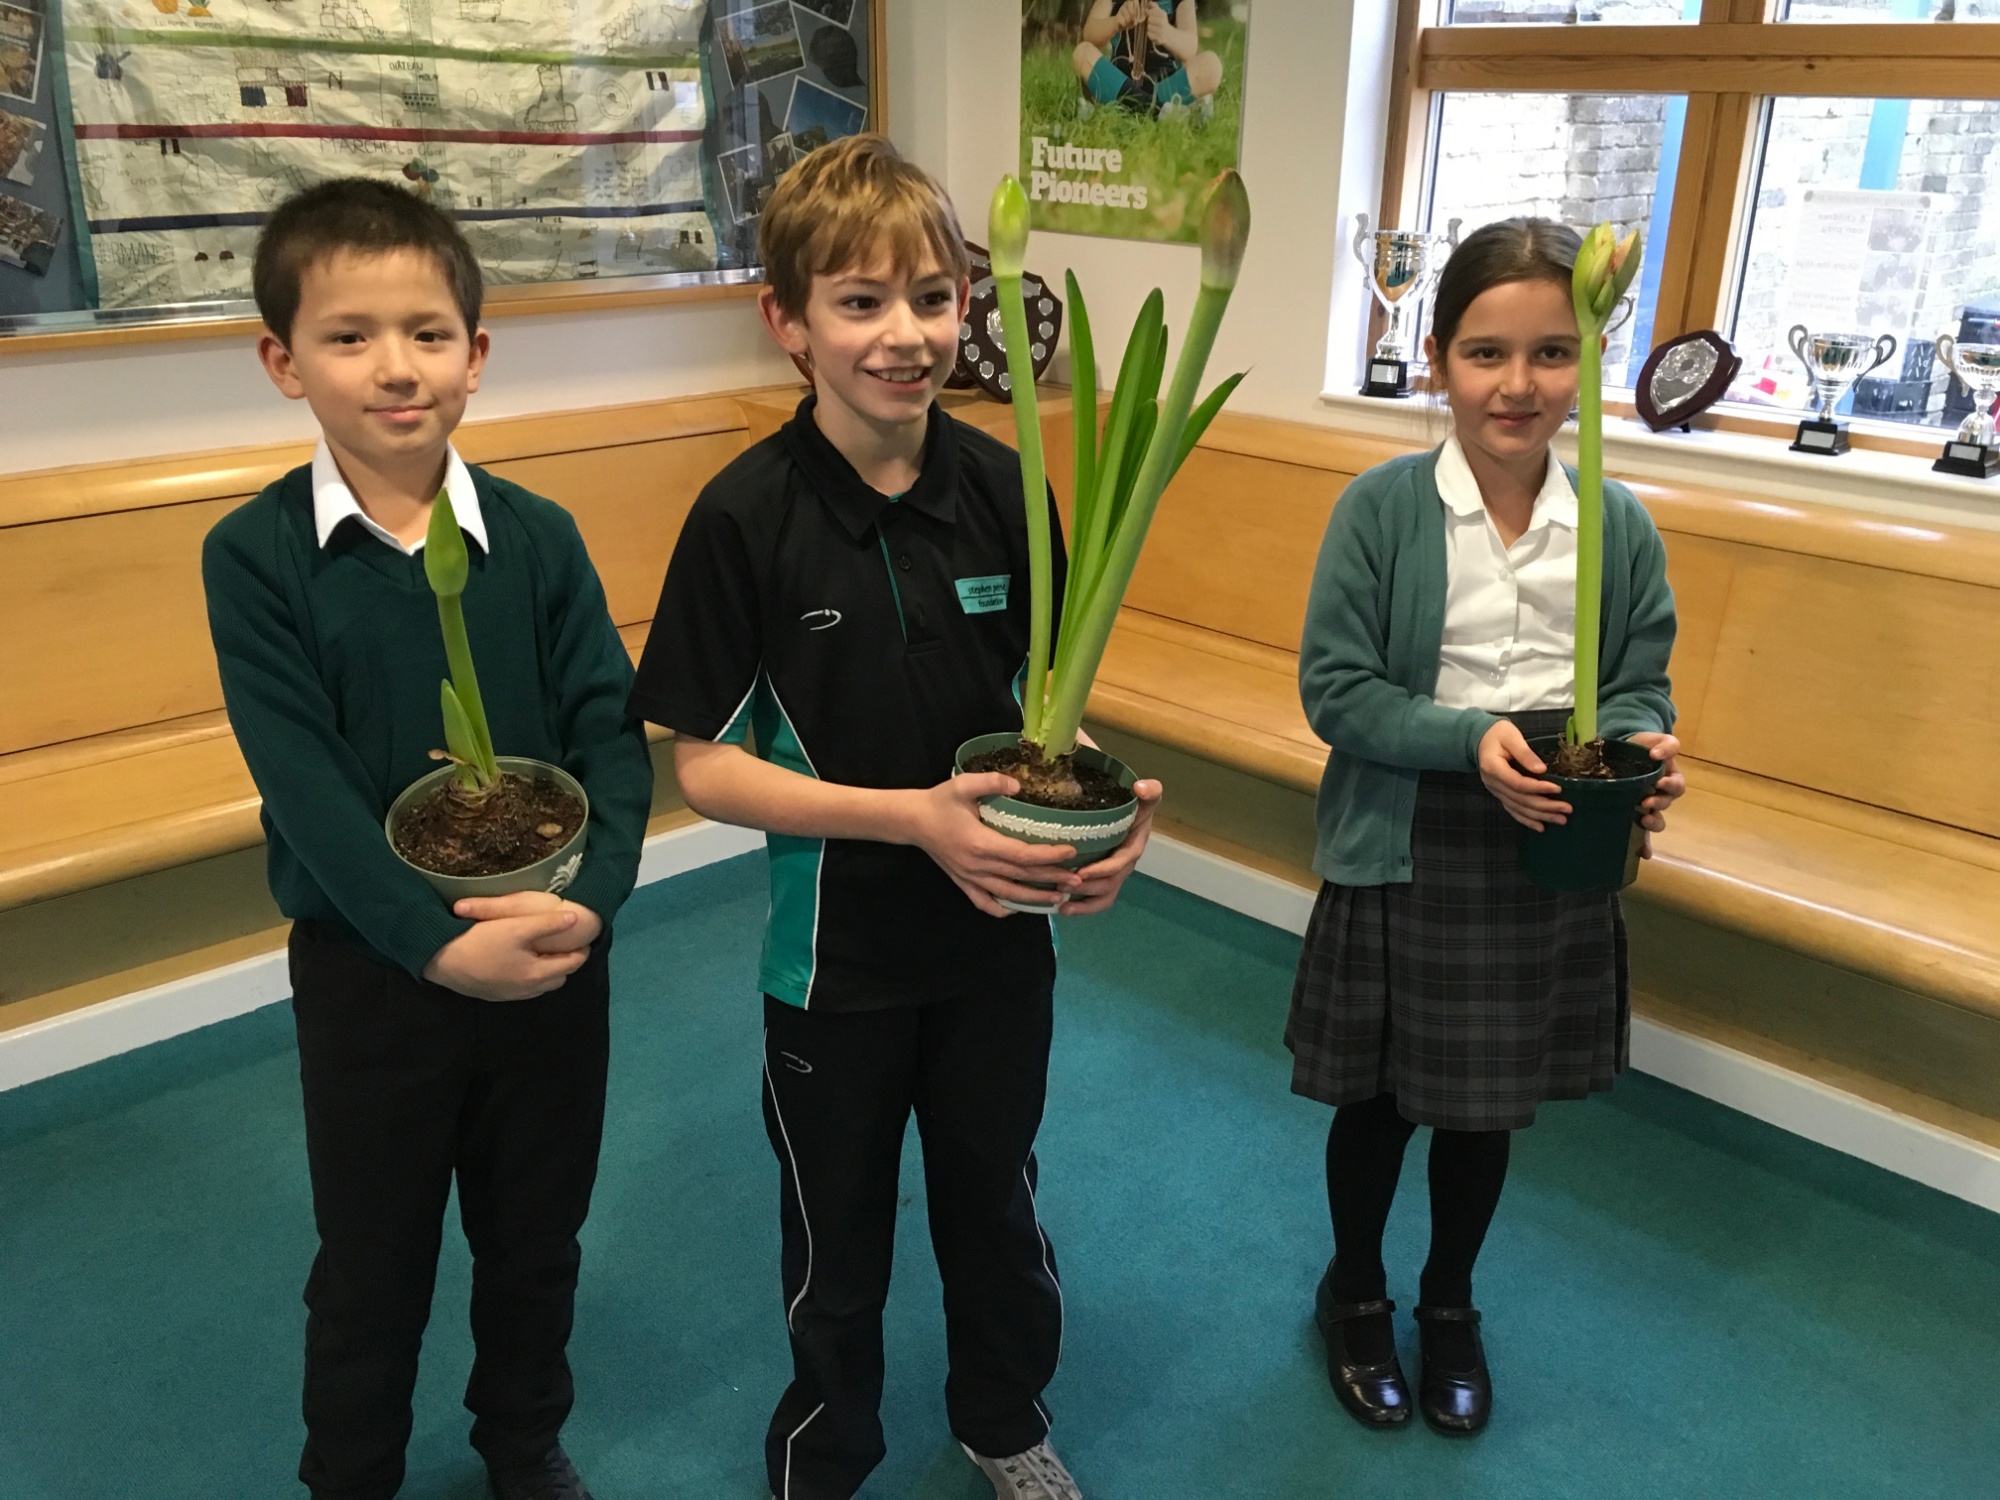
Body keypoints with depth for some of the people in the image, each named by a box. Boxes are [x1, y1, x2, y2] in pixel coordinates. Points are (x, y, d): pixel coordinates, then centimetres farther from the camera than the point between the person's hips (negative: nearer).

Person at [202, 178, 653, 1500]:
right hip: (368, 970, -2)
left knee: (536, 1239, 21)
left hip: (554, 955, 2)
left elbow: (615, 733, -9)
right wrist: (437, 942, -24)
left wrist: (593, 897, -23)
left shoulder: (538, 537, -5)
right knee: (372, 1268, 16)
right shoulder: (253, 554, -10)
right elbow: (305, 784, -16)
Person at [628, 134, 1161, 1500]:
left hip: (999, 936, 3)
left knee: (995, 1200, 24)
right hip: (836, 957, -2)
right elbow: (704, 766, -15)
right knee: (839, 1237, 20)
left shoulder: (1001, 485, -10)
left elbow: (1044, 699, 2)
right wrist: (914, 815, -26)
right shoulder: (748, 513, -18)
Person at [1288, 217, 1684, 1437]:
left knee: (1492, 1107, 19)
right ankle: (1357, 1292, 43)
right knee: (1380, 1099, 15)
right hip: (1405, 855, -2)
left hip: (1551, 863, 3)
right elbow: (1334, 687, -13)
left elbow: (1642, 684, 5)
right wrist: (1469, 739, -26)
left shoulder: (1621, 527, -4)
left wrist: (1643, 746, -18)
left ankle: (1450, 1305, 45)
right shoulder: (1381, 508, -13)